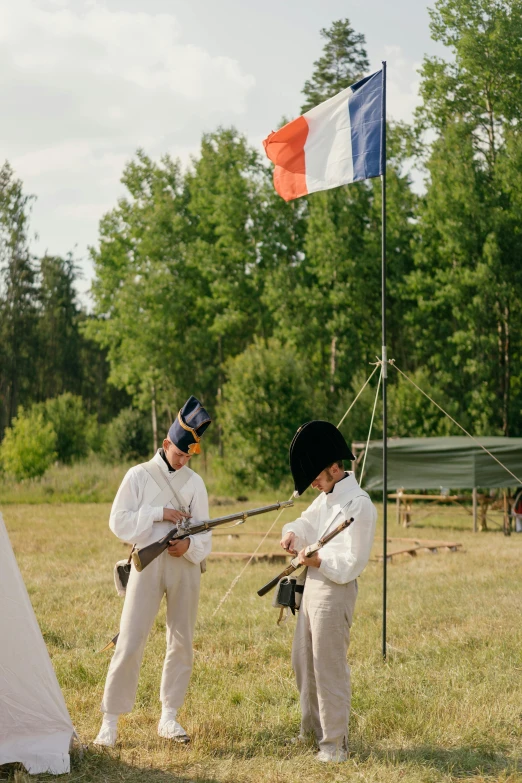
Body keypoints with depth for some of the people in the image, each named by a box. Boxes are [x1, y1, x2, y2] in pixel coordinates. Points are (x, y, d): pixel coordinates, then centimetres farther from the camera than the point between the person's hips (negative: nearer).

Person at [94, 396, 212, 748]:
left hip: (185, 564, 3)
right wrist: (159, 513, -13)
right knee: (130, 642, -7)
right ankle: (110, 720, 0)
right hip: (148, 562, -3)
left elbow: (205, 533, 6)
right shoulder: (139, 476, 1)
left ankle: (169, 717, 18)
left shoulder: (195, 482, 8)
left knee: (182, 642, 6)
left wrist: (190, 545, -16)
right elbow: (119, 522, -5)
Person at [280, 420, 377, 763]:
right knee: (303, 661, 19)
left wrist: (318, 560, -29)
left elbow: (352, 563, -19)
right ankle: (313, 728, 33)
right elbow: (307, 521, 19)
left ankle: (335, 743, 6)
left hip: (335, 589, -10)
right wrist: (293, 533, -2)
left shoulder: (359, 505, -19)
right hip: (313, 584, 10)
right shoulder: (328, 495, 9)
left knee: (329, 668, -3)